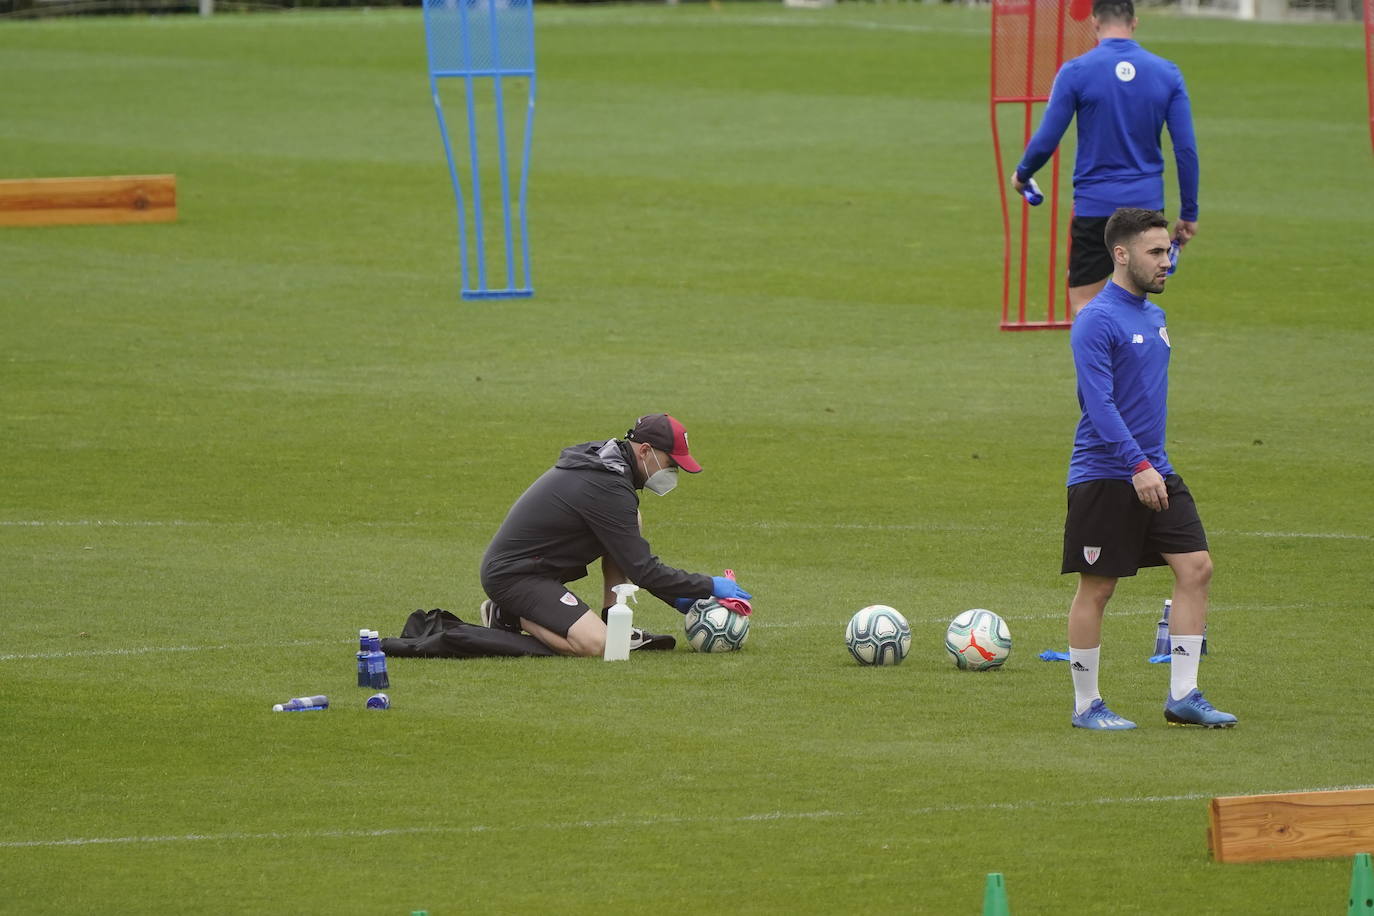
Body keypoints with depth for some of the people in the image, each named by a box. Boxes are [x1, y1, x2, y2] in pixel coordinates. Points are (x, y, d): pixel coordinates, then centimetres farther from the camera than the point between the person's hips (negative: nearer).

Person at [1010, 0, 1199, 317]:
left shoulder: (1076, 72, -8)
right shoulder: (1167, 73, 1)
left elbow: (1045, 142, -6)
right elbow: (1187, 150, 0)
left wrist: (1021, 175, 15)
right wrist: (1189, 213, 8)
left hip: (1094, 207, -3)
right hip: (1147, 204, 3)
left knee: (1083, 302, 1)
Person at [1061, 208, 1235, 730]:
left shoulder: (1154, 317, 13)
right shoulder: (1097, 321, -14)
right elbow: (1098, 403, -21)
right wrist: (1137, 465, -28)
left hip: (1155, 473, 8)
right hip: (1104, 476, -8)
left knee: (1196, 568, -1)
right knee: (1096, 588, 0)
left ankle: (1183, 696, 5)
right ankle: (1086, 706, 11)